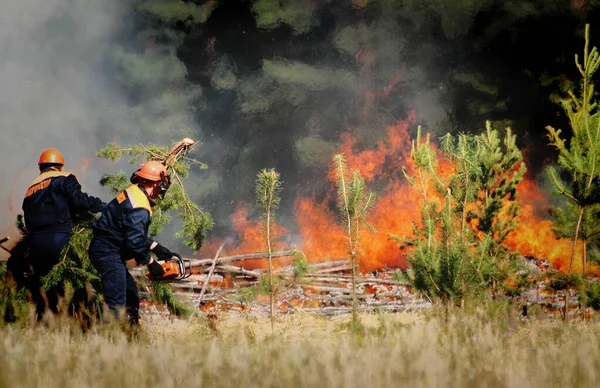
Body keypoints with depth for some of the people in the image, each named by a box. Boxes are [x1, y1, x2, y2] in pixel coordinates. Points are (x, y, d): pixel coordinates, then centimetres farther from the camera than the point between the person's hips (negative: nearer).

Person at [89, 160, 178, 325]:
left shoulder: (133, 192, 10)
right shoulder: (140, 209, -21)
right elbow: (135, 241, -25)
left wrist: (156, 248, 17)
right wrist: (151, 263, -12)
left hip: (103, 248, 11)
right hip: (109, 253, -11)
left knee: (131, 294, 21)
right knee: (117, 304, -14)